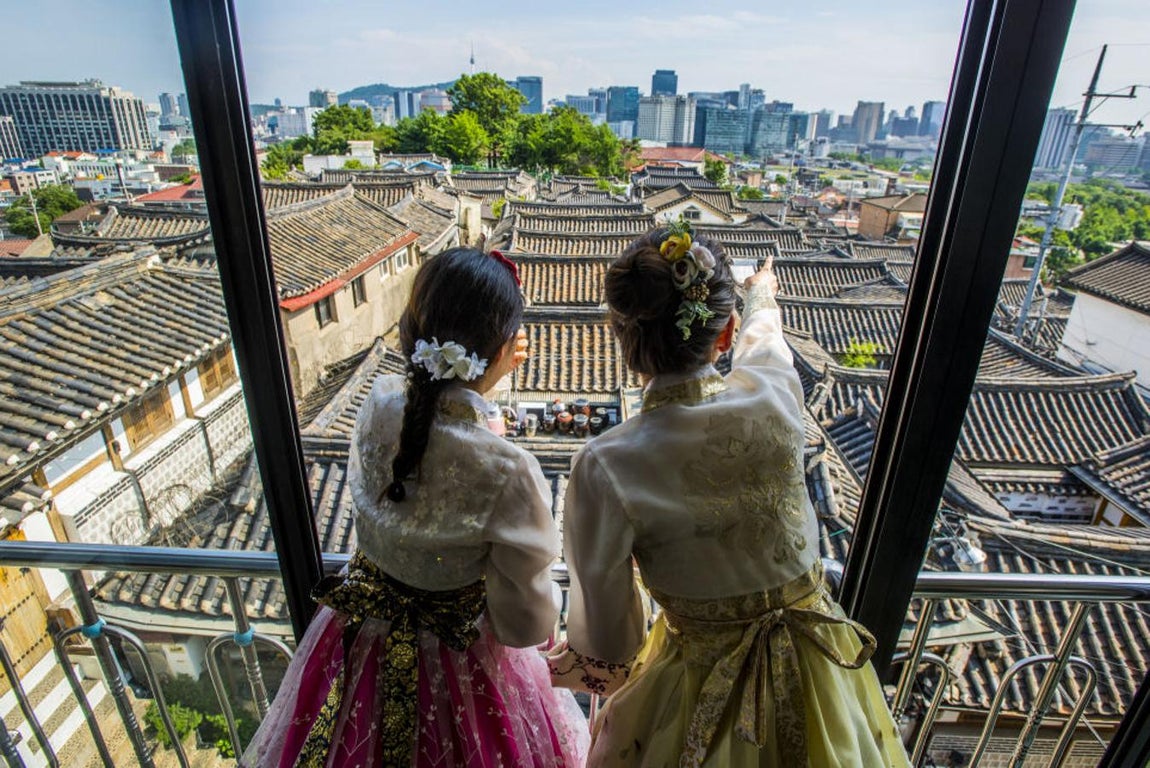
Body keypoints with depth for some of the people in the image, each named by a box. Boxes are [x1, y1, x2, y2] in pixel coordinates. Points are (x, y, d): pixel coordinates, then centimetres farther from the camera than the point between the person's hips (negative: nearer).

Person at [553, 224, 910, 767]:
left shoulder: (605, 467, -29)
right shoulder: (774, 393, -21)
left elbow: (603, 614, -15)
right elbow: (761, 331, 6)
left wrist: (598, 666, 9)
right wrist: (763, 294, 29)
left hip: (702, 678, -3)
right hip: (815, 660, 4)